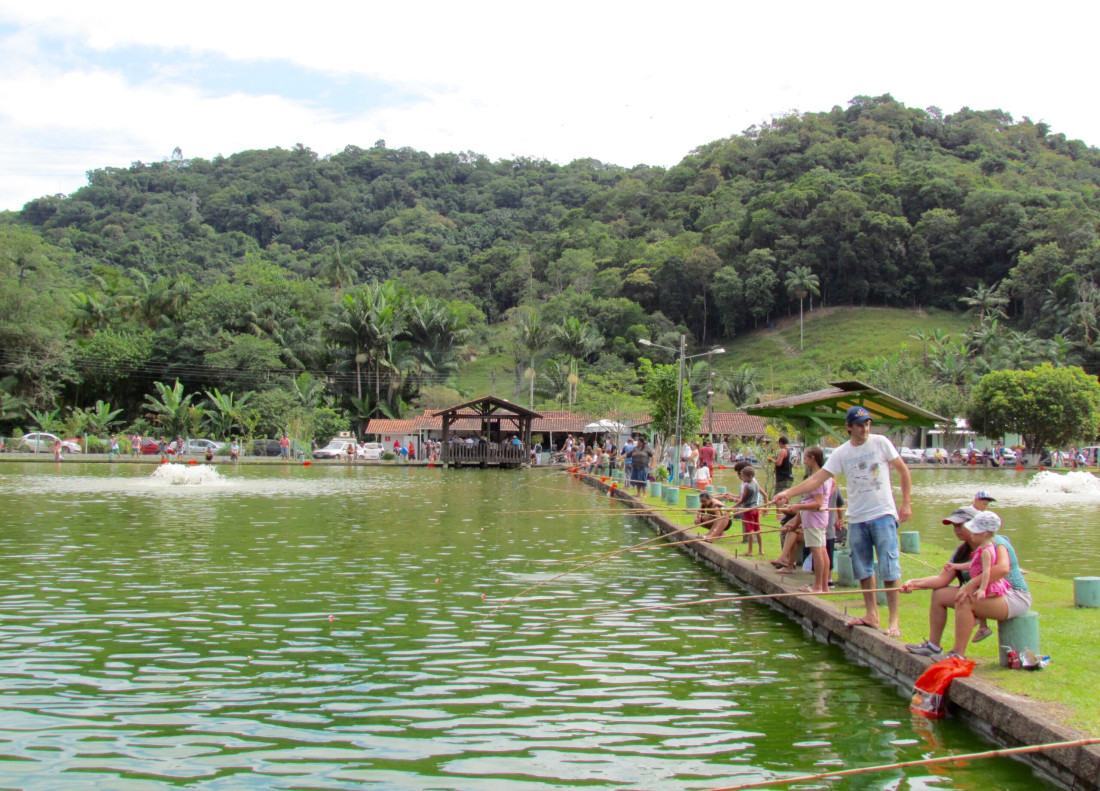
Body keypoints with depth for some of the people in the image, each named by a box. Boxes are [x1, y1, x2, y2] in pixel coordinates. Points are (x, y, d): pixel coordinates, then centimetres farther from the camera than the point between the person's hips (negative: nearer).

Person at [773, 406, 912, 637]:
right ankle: (872, 615, 22)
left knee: (889, 569, -6)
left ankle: (894, 621, -1)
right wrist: (788, 492, -13)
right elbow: (817, 478, -2)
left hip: (883, 514, -3)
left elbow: (903, 471, 3)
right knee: (863, 569, 10)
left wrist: (906, 503, -2)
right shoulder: (841, 453, 1)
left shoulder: (880, 443, -4)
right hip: (857, 518, 3)